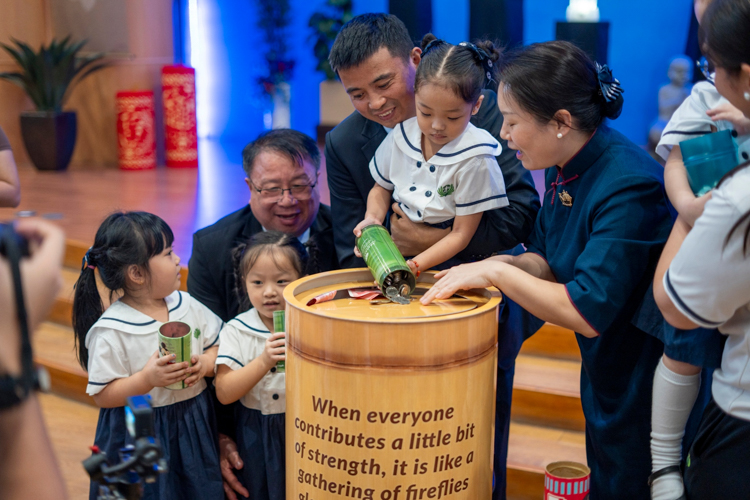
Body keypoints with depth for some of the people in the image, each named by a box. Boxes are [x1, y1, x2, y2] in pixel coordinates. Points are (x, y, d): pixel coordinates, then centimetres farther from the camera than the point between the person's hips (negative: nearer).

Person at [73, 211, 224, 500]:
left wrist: (205, 363, -13)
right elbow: (102, 396, -15)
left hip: (193, 426, 5)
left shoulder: (186, 305, -1)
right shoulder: (111, 330, -17)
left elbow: (219, 346, 8)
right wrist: (147, 379, -27)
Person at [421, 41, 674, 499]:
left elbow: (588, 314, -31)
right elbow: (548, 261, 10)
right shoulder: (564, 168, -3)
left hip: (645, 381, -8)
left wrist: (496, 272, -25)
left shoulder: (630, 187, -29)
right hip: (603, 371, 8)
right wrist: (507, 265, -11)